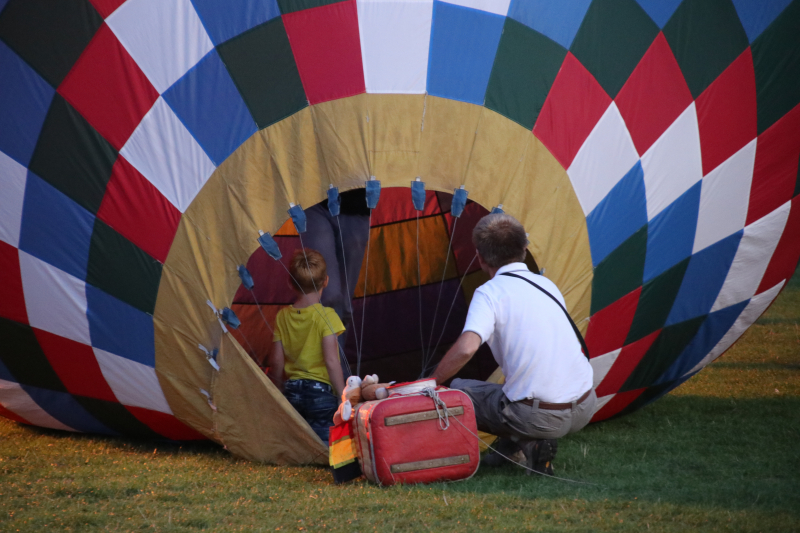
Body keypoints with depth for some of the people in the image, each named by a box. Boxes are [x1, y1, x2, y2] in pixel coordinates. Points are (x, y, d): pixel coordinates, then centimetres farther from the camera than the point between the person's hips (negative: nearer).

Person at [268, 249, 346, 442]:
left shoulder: (282, 317, 5)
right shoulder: (325, 316, -9)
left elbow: (276, 362, 8)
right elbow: (331, 361, -13)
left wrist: (280, 391, 21)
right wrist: (343, 397, -6)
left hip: (292, 394, 5)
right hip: (321, 393, -5)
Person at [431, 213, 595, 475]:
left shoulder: (490, 293, -7)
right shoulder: (548, 285, 14)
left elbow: (465, 349, -22)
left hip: (539, 417, -6)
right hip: (584, 410, 6)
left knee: (457, 391, 18)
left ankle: (528, 442, 5)